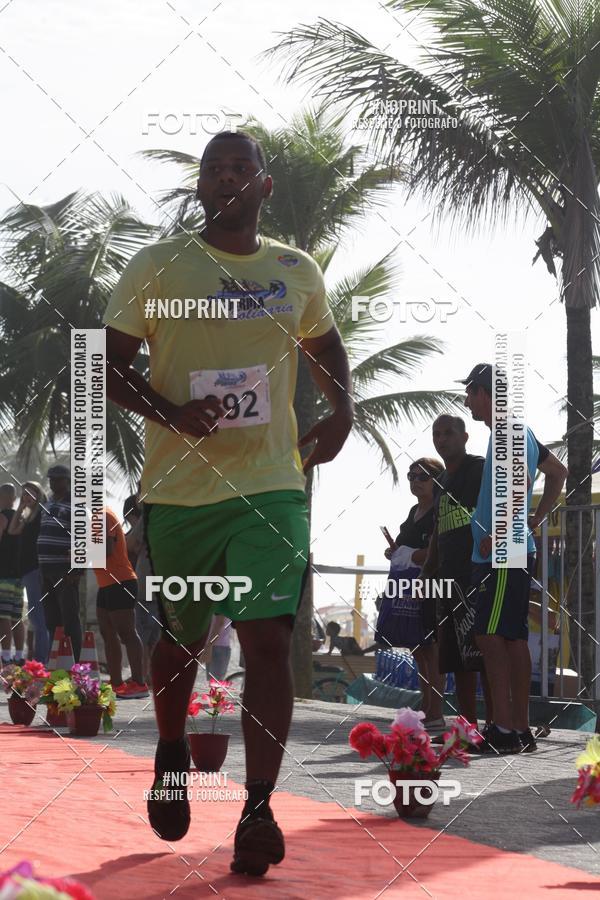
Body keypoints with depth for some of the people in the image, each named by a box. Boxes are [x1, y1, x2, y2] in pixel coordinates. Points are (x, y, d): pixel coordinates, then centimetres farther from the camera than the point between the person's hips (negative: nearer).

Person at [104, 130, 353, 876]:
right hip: (179, 486, -1)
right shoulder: (157, 267, -2)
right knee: (179, 638, 14)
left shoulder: (298, 273, 7)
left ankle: (258, 813, -15)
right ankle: (171, 754, 44)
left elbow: (325, 345, 25)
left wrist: (341, 411, 5)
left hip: (272, 485, 1)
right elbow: (109, 364, -2)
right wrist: (172, 414, -20)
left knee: (268, 639, -14)